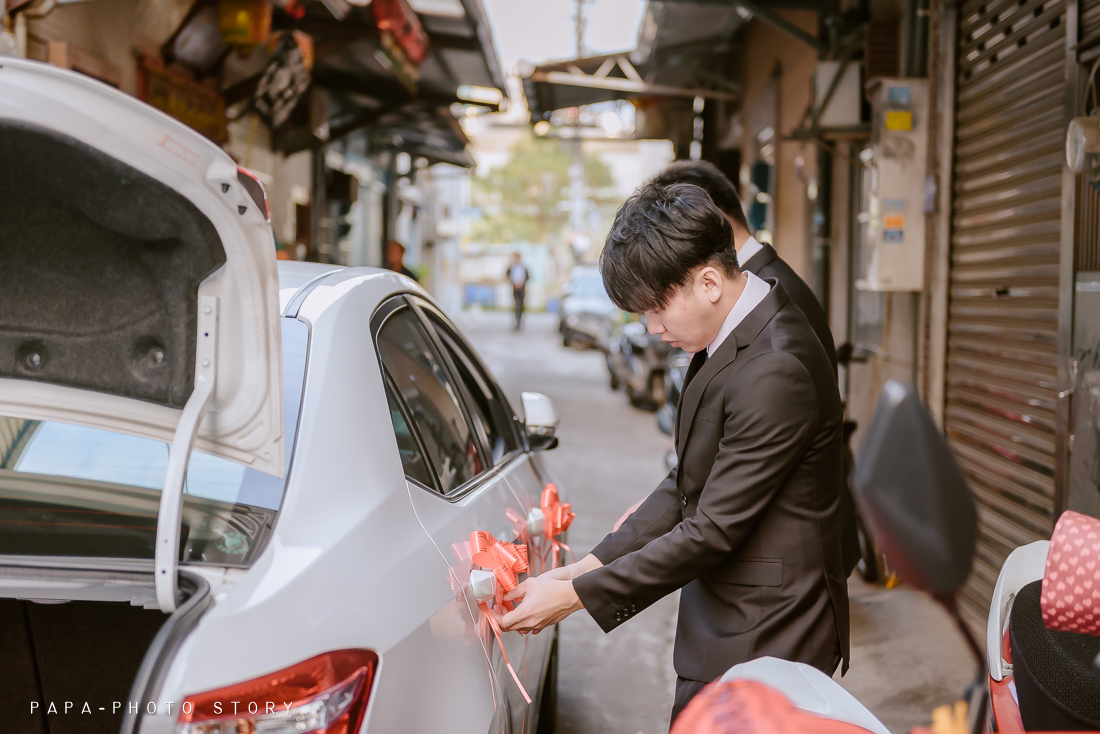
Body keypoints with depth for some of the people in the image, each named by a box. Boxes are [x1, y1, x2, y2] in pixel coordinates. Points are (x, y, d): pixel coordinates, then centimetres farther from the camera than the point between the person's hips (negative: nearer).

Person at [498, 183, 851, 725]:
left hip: (761, 641, -8)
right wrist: (591, 565, 2)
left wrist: (576, 595, -16)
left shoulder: (773, 373, -25)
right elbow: (690, 484, 9)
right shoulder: (736, 332, 5)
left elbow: (714, 531, -22)